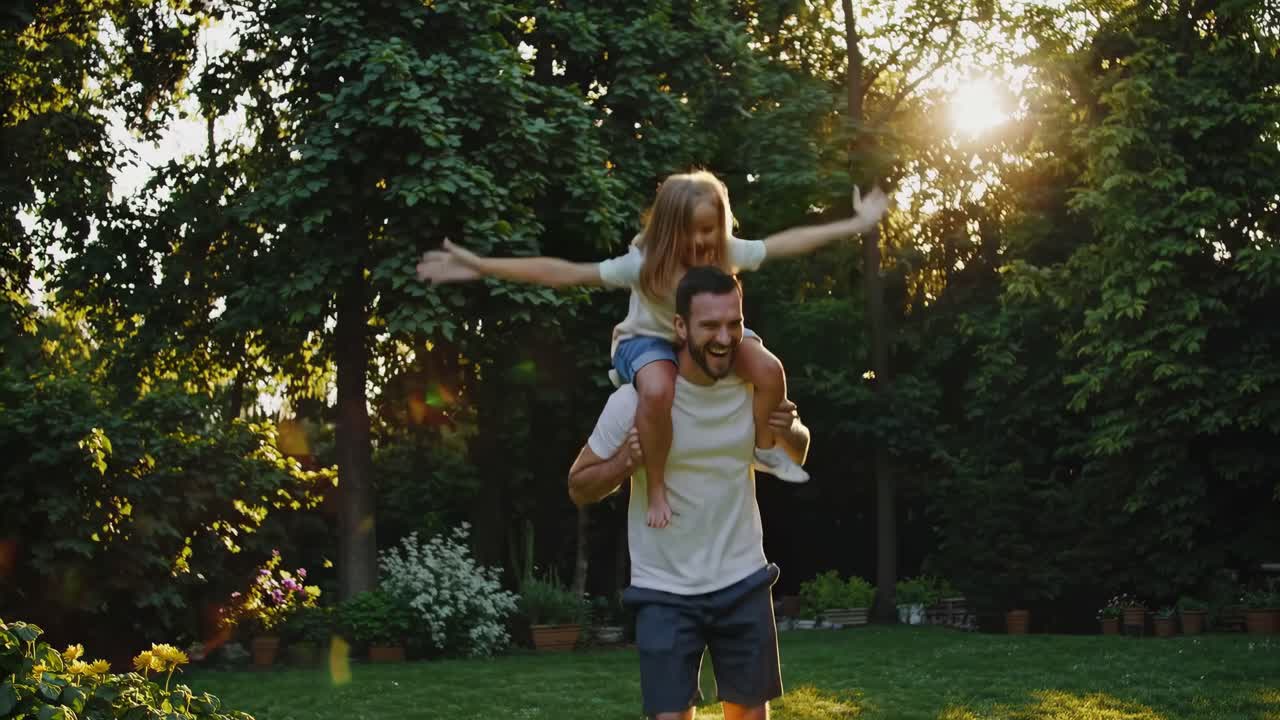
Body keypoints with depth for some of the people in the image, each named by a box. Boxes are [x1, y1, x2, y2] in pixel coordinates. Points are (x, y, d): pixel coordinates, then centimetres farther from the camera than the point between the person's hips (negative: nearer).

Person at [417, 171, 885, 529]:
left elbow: (786, 243, -8)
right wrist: (482, 266, -40)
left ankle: (765, 448, 8)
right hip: (649, 341, -4)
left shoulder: (729, 252, -20)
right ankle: (656, 488, -20)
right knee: (658, 389, -41)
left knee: (768, 369, -23)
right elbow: (565, 273, -34)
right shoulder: (644, 264, -31)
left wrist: (856, 224, -5)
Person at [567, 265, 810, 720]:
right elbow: (579, 489, -5)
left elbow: (795, 457, 14)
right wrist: (626, 462, -26)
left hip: (742, 583, 3)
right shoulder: (635, 399, -16)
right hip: (665, 592, -3)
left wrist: (790, 430, -10)